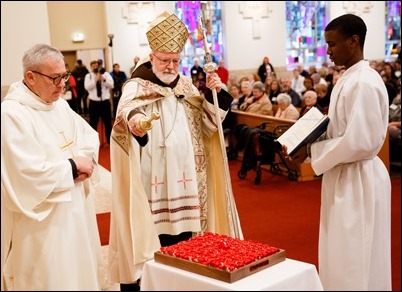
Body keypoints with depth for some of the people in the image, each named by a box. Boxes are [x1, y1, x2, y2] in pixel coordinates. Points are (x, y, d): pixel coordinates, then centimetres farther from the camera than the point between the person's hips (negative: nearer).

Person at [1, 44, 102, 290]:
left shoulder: (59, 104, 7)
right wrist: (72, 167, -15)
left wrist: (84, 160, -10)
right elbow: (29, 172, -27)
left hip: (75, 208, 8)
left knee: (79, 271, 20)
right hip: (43, 221, -8)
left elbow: (89, 136, 11)